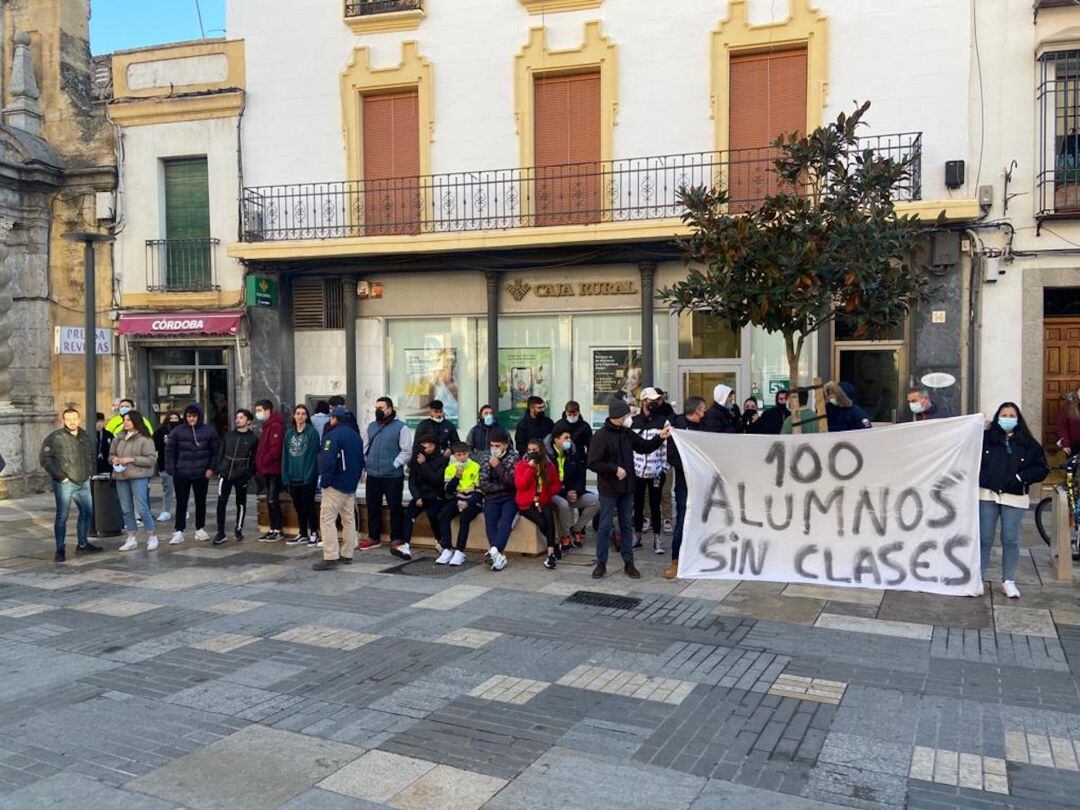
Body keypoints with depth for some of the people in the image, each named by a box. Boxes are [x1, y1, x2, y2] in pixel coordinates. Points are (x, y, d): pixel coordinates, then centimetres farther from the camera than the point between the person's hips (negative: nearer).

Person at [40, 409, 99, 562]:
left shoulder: (85, 436, 11)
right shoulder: (56, 437, -8)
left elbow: (92, 455, 24)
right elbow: (44, 458, -12)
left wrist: (91, 472, 12)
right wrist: (59, 476, -14)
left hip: (84, 483, 6)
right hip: (65, 484, -6)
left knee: (87, 513, 13)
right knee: (62, 517, -2)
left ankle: (82, 544, 27)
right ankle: (60, 550, 3)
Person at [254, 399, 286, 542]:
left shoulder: (275, 426, -14)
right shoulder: (266, 426, 19)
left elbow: (276, 449, -22)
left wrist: (263, 462, -13)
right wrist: (259, 465, 12)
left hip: (273, 470, -10)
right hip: (266, 471, 10)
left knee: (273, 500, -6)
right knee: (269, 501, 11)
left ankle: (278, 531, 0)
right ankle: (273, 529, 17)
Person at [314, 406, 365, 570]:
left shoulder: (333, 435, -13)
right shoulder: (356, 436, 14)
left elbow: (328, 460, -22)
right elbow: (361, 460, 16)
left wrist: (325, 481, -14)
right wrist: (355, 479, 16)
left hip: (336, 485, -9)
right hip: (351, 486, 9)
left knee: (327, 519, -7)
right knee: (349, 519, 13)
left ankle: (330, 558, -12)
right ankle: (347, 555, 18)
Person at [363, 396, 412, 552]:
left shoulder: (400, 427, -6)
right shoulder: (371, 427, 12)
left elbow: (407, 451, -8)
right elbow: (365, 447, 18)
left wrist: (395, 464, -13)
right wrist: (365, 461, 5)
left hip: (393, 476, -6)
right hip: (372, 475, 6)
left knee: (395, 508, 1)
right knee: (372, 507, 13)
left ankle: (397, 539, 11)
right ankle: (373, 537, 25)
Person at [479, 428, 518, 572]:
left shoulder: (514, 457, 1)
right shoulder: (485, 458, 9)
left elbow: (513, 482, -11)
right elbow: (483, 485, 2)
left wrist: (498, 466, -12)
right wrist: (503, 486, -7)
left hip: (510, 498, -2)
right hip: (492, 498, 2)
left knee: (506, 521, -29)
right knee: (490, 522, -25)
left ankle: (494, 551, -44)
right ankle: (498, 556, -35)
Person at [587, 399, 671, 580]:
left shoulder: (627, 434, 5)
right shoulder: (601, 436, -14)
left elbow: (645, 447, 15)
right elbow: (593, 463, -17)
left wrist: (660, 438, -1)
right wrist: (615, 469, -21)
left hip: (627, 488, 6)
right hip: (608, 490, -6)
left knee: (627, 525, 11)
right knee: (605, 526, 2)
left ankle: (628, 563, 19)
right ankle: (601, 563, 13)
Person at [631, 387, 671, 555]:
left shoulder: (663, 422, 1)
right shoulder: (633, 422, 4)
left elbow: (667, 448, -1)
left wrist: (664, 470, -6)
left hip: (655, 472, -2)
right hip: (637, 471, 2)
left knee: (655, 505, 3)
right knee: (638, 505, 11)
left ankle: (657, 539, 11)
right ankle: (637, 537, 21)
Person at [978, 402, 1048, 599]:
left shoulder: (1028, 444, 4)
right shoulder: (986, 438, 2)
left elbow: (1042, 469, 3)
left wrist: (1021, 477, -9)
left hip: (1014, 498, 1)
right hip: (987, 495, 0)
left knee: (1011, 540, 5)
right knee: (984, 539, 4)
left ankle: (1008, 581, 17)